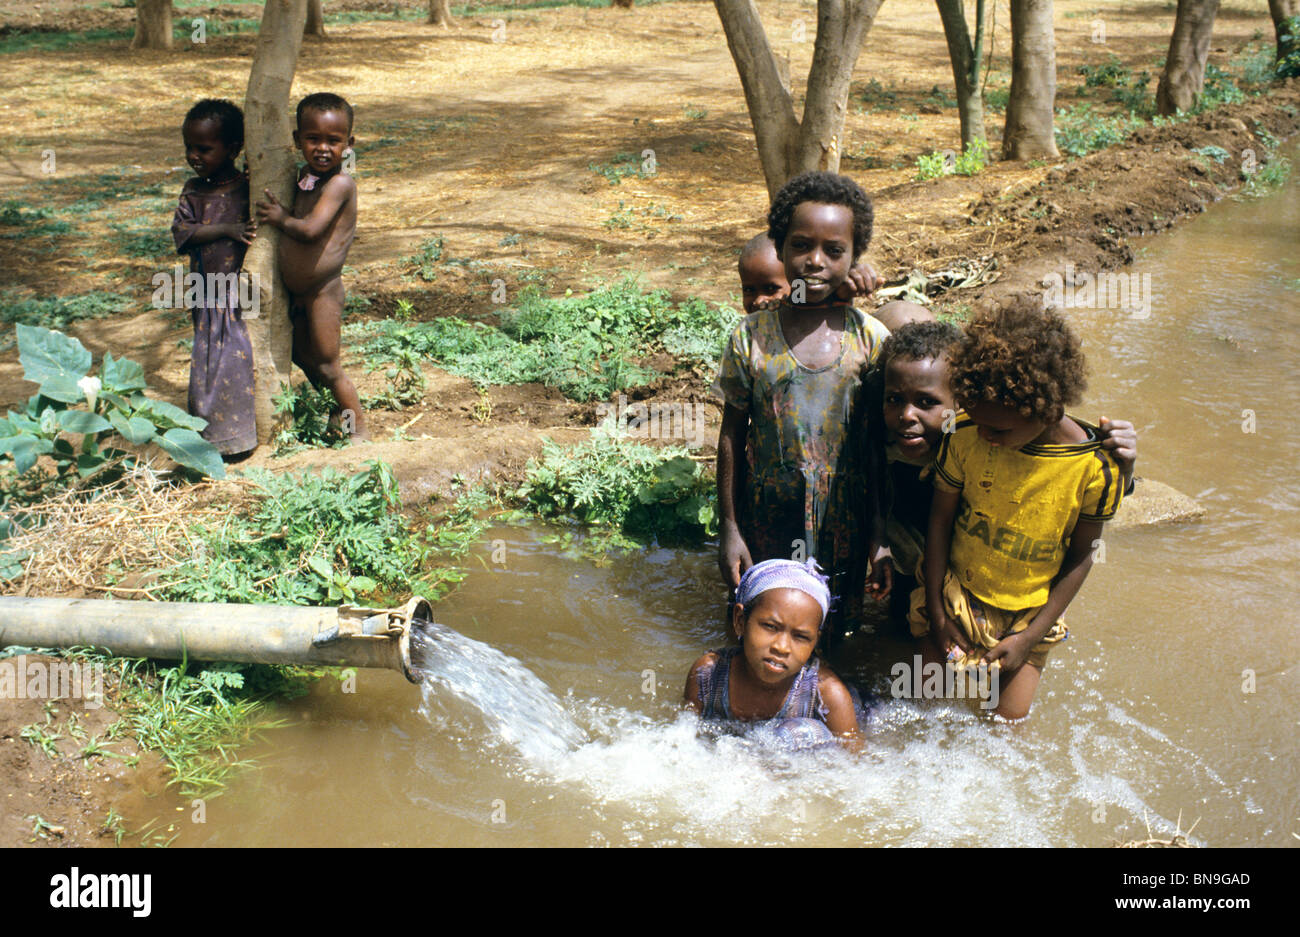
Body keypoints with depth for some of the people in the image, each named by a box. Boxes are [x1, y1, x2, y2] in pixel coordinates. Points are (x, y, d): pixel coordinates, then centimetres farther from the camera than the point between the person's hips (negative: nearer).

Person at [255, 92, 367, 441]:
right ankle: (334, 413, 42)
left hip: (323, 291, -9)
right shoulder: (303, 177, 5)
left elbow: (310, 229, -29)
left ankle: (359, 429, 16)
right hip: (295, 292, 9)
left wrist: (281, 218, -14)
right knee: (302, 357, 23)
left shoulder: (340, 183, -21)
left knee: (327, 367, 1)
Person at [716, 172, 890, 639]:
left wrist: (880, 524, 1)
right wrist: (729, 527, -1)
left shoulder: (870, 338, -7)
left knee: (833, 635, 15)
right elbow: (732, 437, -2)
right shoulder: (751, 336, -8)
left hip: (842, 523, 1)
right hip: (767, 521, 0)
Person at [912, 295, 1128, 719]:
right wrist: (936, 615, -3)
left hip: (1029, 613, -1)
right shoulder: (965, 435, -18)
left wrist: (1030, 637, -9)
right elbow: (940, 519, -5)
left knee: (1010, 720, -2)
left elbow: (1080, 558, -8)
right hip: (955, 595, 1)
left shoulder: (1096, 467, -21)